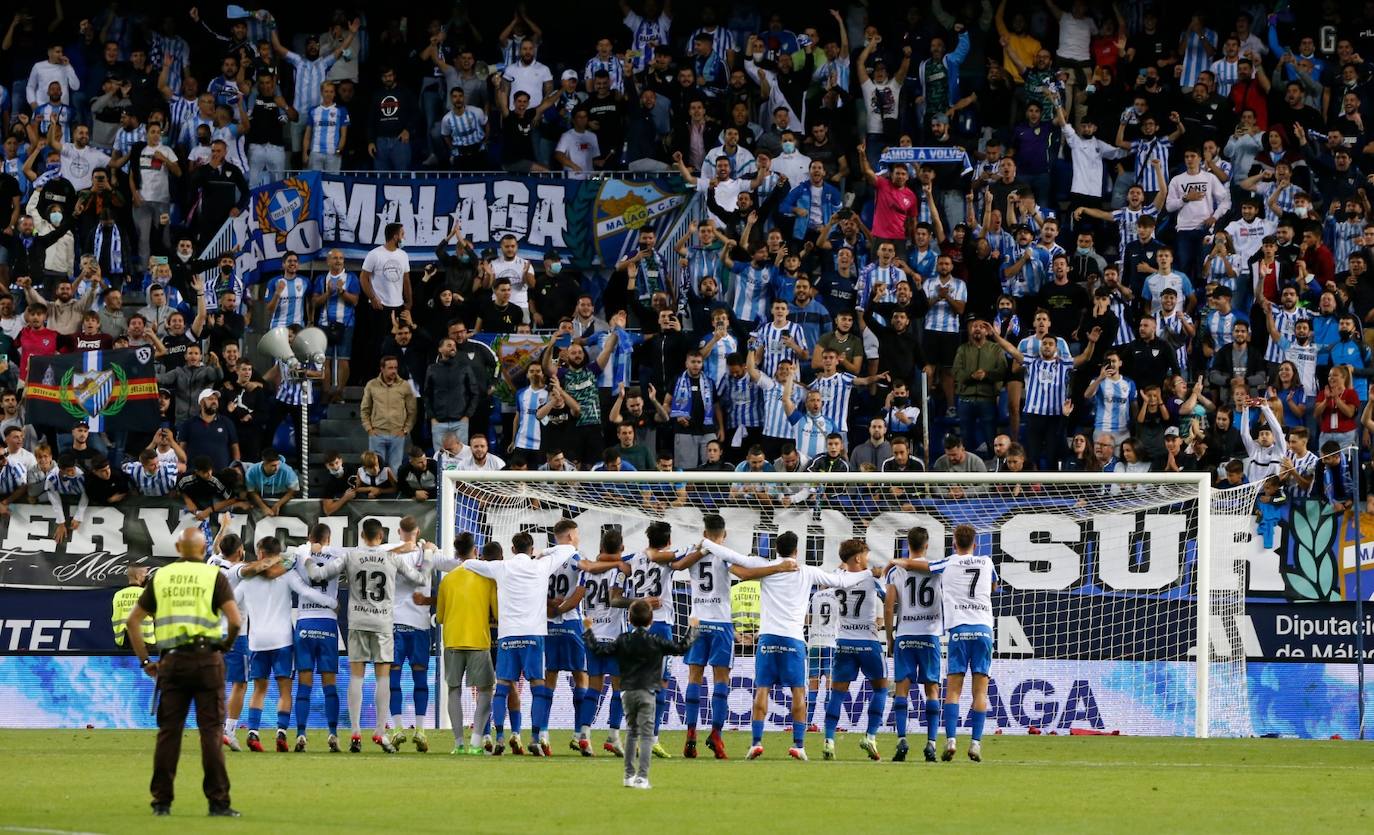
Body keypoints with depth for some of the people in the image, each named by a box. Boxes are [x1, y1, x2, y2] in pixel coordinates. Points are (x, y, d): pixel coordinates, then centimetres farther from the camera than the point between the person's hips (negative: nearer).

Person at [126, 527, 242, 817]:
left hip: (172, 661, 3)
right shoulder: (214, 576, 1)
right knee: (211, 731, -1)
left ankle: (162, 801, 7)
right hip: (206, 659, -3)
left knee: (168, 732, 6)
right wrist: (226, 645, 8)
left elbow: (133, 621, 11)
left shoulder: (161, 577, 11)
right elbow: (235, 619, -10)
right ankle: (218, 801, -2)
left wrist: (144, 660, 14)